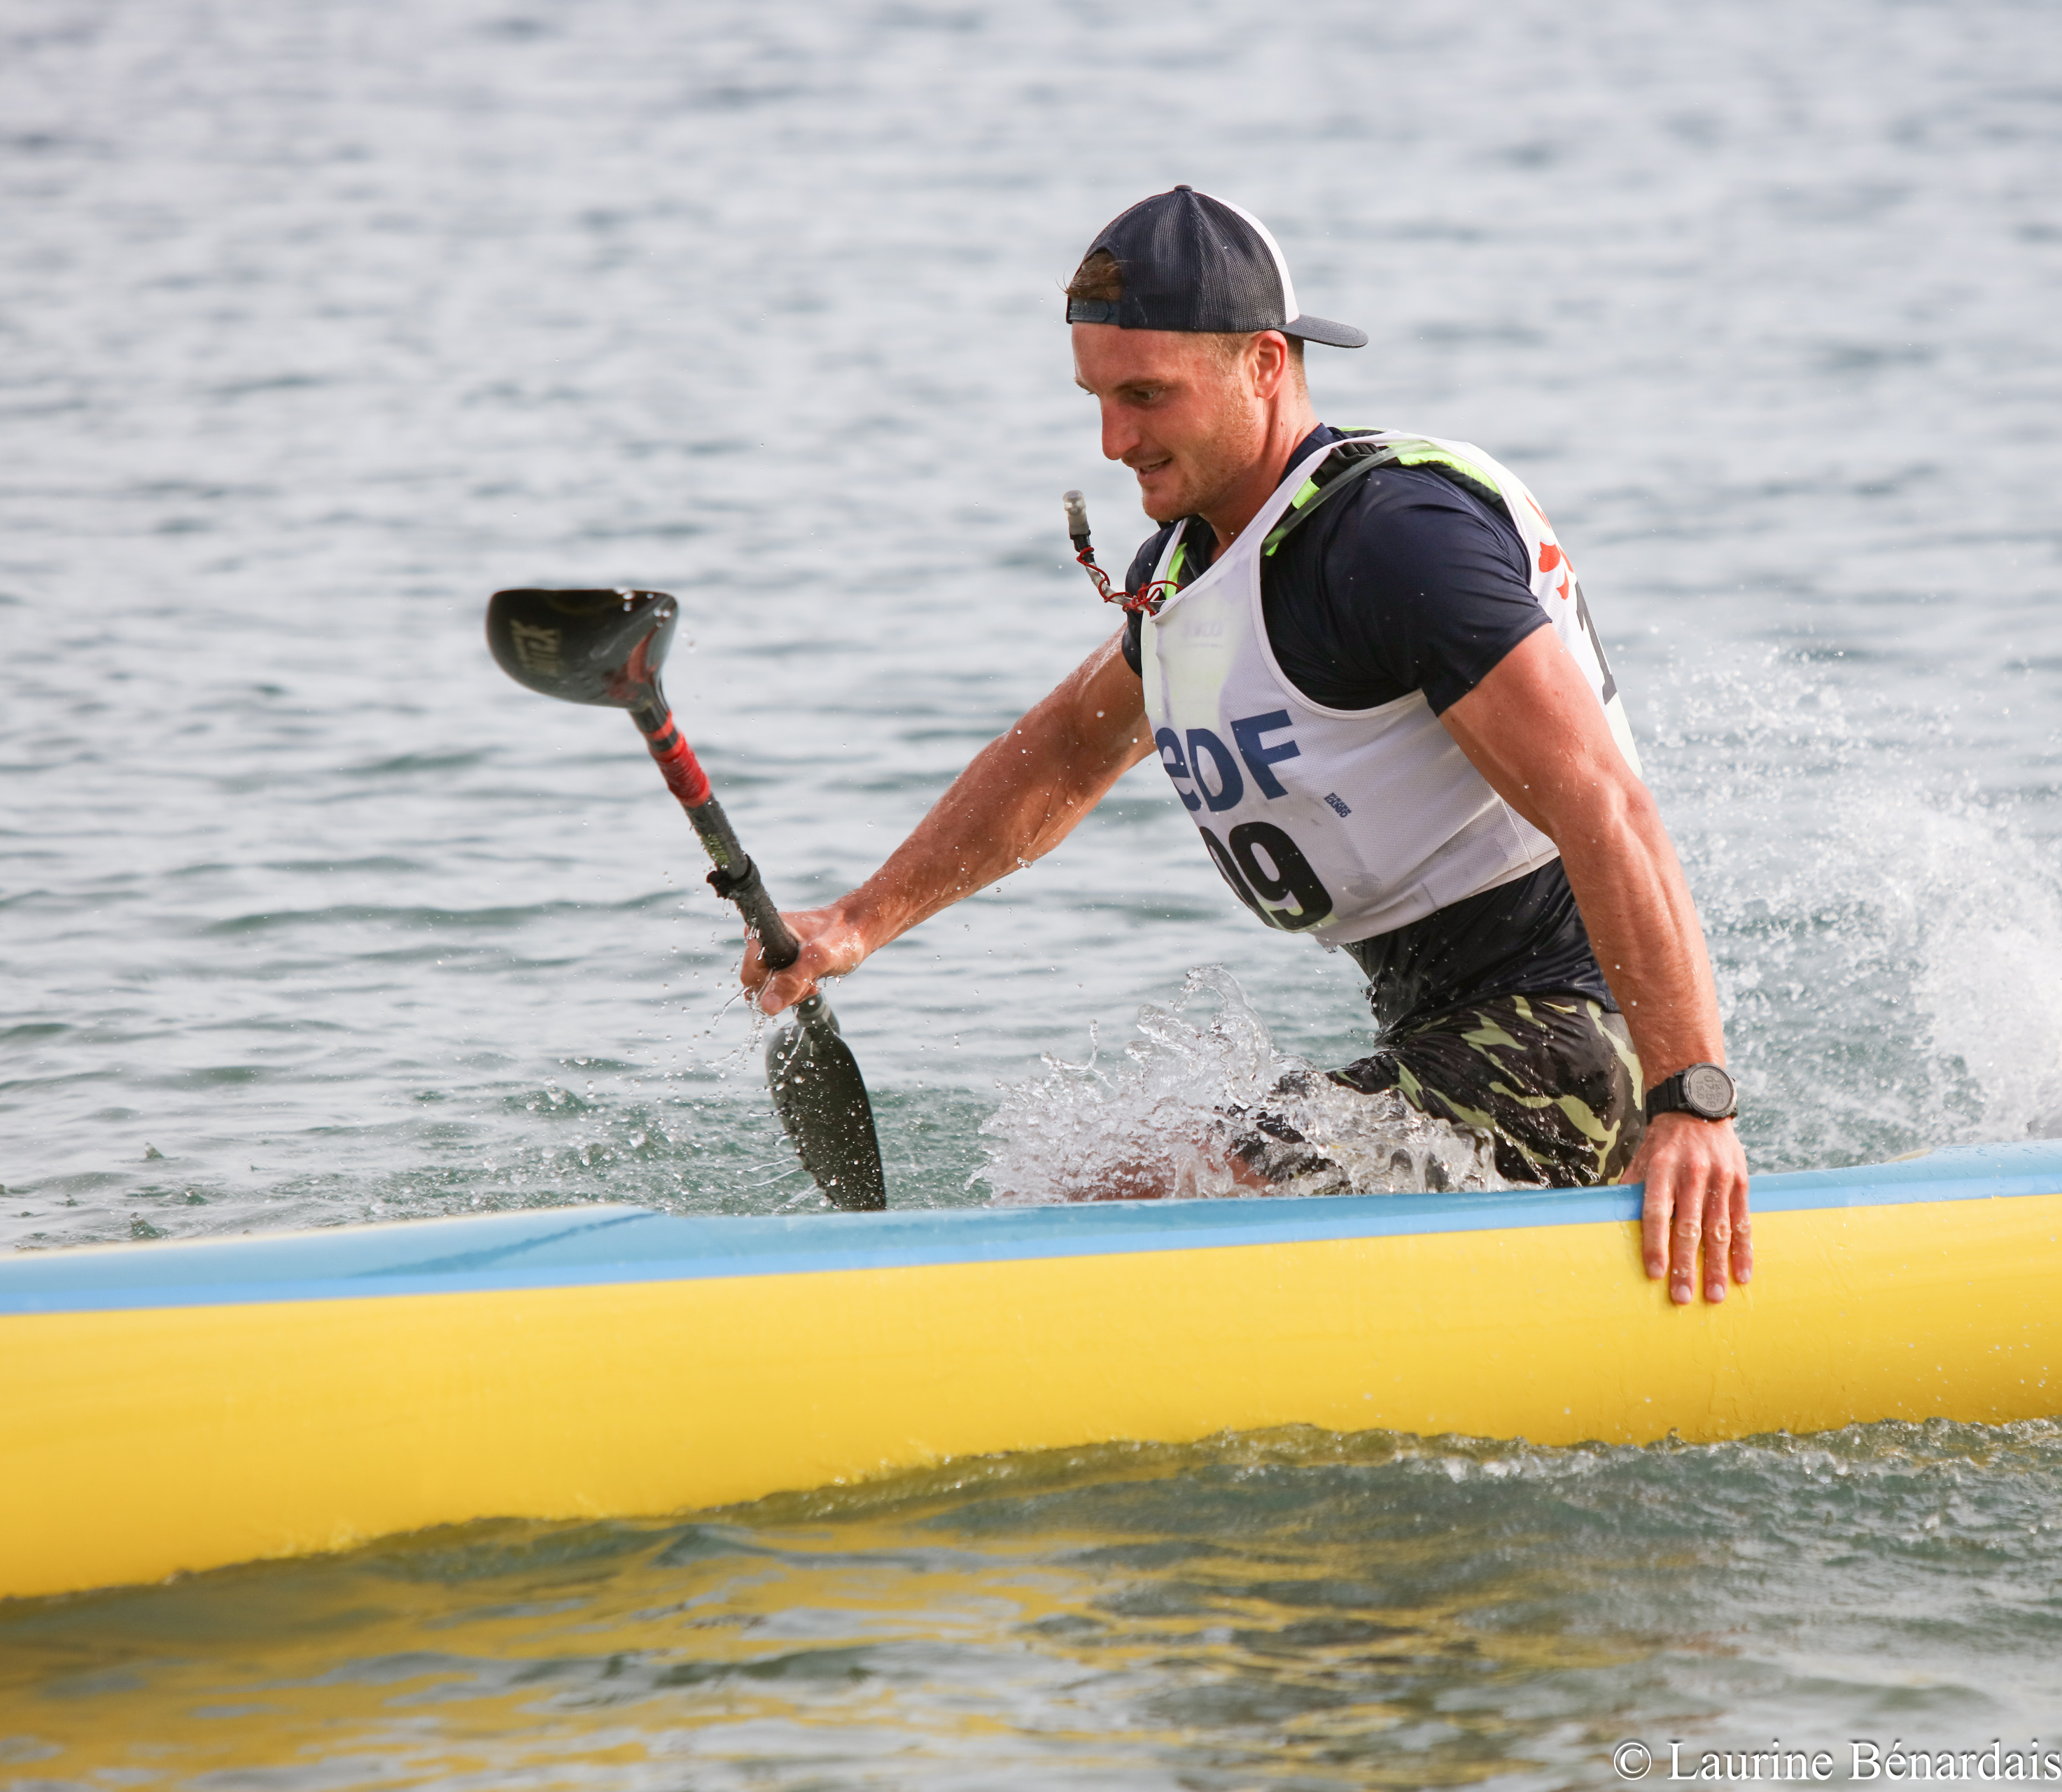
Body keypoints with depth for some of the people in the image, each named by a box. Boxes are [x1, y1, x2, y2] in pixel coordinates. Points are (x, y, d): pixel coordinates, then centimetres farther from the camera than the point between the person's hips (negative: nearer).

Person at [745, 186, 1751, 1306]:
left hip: (1549, 1047, -10)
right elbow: (1059, 757, 30)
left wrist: (1692, 1107, -36)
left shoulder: (1399, 535, -20)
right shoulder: (1193, 559, 12)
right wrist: (862, 921, 20)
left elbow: (1606, 814, -28)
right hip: (1452, 1044, 10)